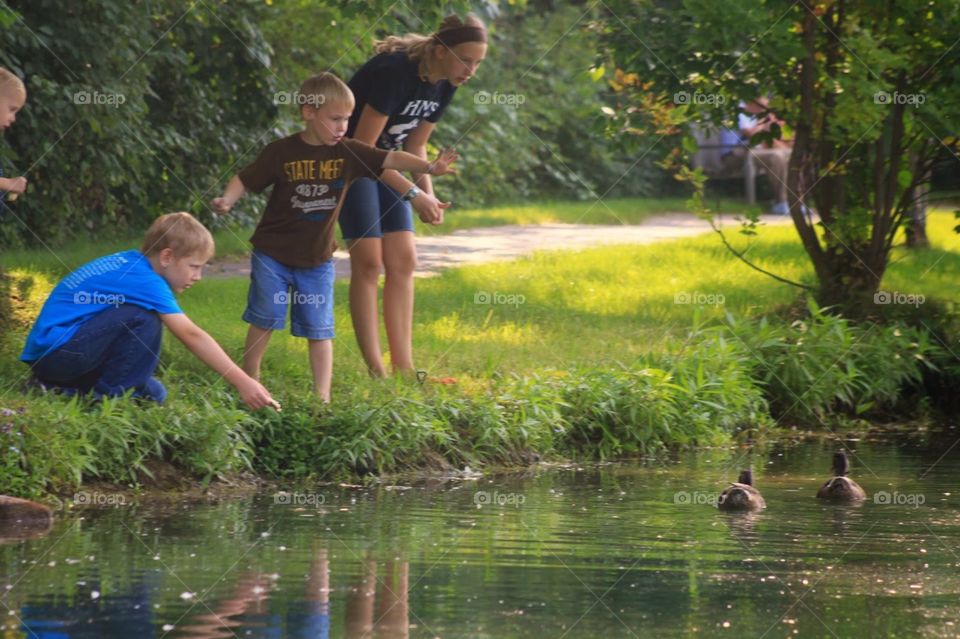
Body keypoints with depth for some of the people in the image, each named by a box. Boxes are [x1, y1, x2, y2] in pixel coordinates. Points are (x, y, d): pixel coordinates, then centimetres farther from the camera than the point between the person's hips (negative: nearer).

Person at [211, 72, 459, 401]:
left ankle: (323, 396, 5)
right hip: (273, 254, -2)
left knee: (319, 329, 2)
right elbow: (246, 179, -7)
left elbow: (389, 159, -14)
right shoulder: (281, 152, -12)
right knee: (263, 320, 5)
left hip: (317, 259, 2)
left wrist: (429, 166, -28)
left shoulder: (349, 152, -6)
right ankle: (250, 382, 21)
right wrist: (227, 200, -26)